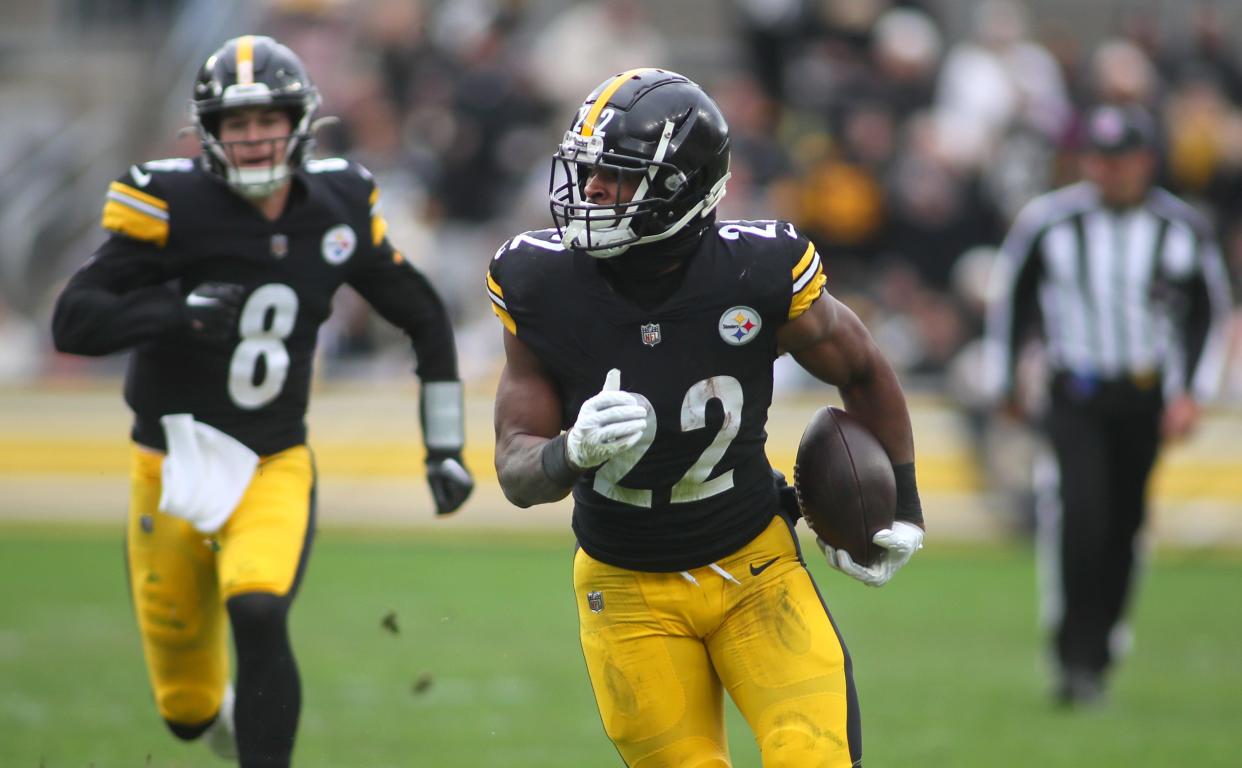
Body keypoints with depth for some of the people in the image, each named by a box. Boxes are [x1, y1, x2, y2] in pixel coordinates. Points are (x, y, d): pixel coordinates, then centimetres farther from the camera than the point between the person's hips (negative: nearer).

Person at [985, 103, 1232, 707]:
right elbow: (1012, 296, 7)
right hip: (1076, 395, -2)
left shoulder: (1182, 229, -2)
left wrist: (1191, 391, 0)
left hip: (1146, 398, 2)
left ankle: (1098, 657, 22)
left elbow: (1208, 313, 9)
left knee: (1124, 528, 7)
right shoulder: (1048, 221, -7)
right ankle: (1074, 658, -13)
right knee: (1081, 514, -19)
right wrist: (1005, 380, 11)